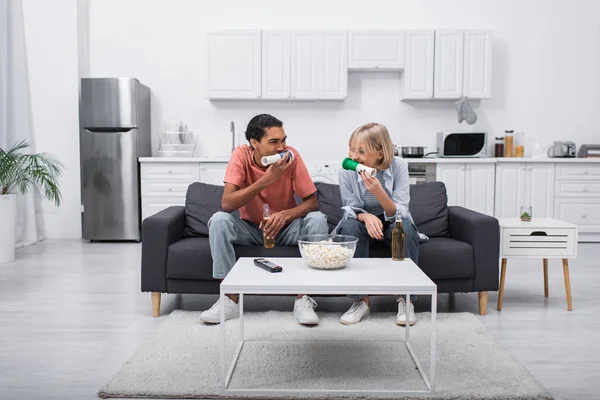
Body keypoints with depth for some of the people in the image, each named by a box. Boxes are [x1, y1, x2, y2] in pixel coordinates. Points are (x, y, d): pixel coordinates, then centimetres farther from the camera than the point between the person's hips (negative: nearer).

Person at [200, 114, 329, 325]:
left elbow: (312, 202, -16)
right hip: (251, 229, 0)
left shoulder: (291, 155, -18)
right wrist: (266, 180, -38)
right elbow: (226, 204, -29)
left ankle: (303, 298, -18)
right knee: (219, 219, -26)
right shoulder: (241, 155, -19)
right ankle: (230, 299, -17)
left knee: (317, 220, -26)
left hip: (286, 229, 1)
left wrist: (285, 215, -36)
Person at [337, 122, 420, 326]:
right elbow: (350, 210, -14)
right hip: (363, 224, 1)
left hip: (392, 225, 0)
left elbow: (399, 214, -25)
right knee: (349, 225, -32)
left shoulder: (398, 166, -20)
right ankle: (361, 299, -22)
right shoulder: (347, 170, -18)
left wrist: (379, 192, -44)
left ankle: (405, 298, -17)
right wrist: (366, 217, -37)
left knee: (405, 227, -33)